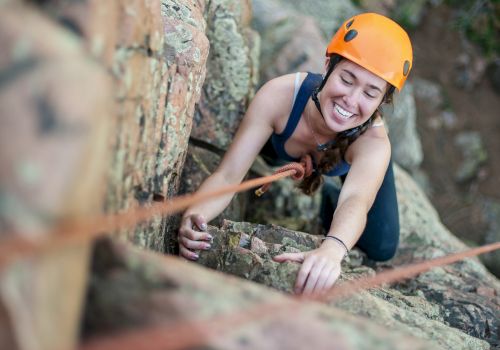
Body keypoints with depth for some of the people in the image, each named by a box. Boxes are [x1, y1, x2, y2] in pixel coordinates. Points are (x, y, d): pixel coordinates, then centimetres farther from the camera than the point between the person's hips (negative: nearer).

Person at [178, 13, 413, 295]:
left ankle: (330, 199, 26)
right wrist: (194, 215, -64)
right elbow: (227, 175, -43)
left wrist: (333, 249, -89)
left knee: (381, 250, -1)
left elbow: (356, 202, -66)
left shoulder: (374, 142, -47)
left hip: (360, 157, -1)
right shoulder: (280, 95, -44)